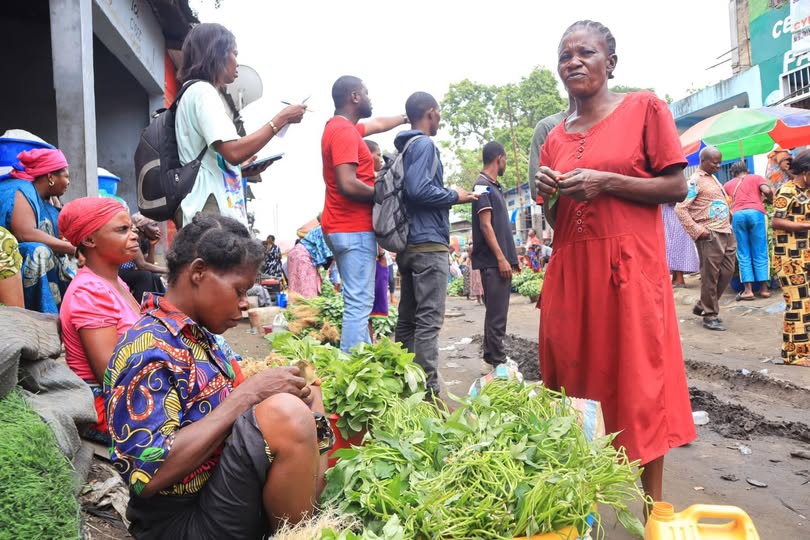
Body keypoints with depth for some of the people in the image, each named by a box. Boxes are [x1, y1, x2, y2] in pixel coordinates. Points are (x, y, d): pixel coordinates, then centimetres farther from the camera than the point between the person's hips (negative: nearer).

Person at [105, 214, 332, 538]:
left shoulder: (197, 335, 9)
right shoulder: (147, 348, -18)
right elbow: (148, 474, -27)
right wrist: (247, 394, -24)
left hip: (224, 485, 10)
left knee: (305, 396, 16)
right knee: (287, 413, -29)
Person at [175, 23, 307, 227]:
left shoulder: (197, 93, 25)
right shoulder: (202, 92, -5)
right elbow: (233, 152, -18)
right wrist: (281, 119, -9)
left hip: (218, 213, 10)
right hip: (211, 213, -10)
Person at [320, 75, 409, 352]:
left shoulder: (339, 128, 18)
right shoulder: (344, 131, -13)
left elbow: (378, 124, 36)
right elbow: (348, 185, -24)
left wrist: (407, 117, 48)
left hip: (342, 228, 11)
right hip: (355, 229, -11)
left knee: (358, 302, 13)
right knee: (359, 304, -11)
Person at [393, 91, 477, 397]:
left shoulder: (405, 146, 20)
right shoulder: (424, 144, -8)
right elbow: (419, 189, -21)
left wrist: (448, 196, 22)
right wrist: (455, 196, -8)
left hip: (409, 244, 10)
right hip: (429, 242, -10)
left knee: (408, 319, 11)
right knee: (429, 320, -10)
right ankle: (428, 390, -10)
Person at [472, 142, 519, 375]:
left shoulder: (494, 187, 20)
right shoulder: (483, 186, -9)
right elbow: (485, 225, -15)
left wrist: (511, 257, 19)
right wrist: (501, 259, -18)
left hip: (500, 260, 10)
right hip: (493, 261, -10)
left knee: (497, 313, 12)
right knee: (497, 314, -7)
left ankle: (491, 360, 19)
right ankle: (497, 362, -2)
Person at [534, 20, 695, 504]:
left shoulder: (644, 109, 2)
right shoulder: (555, 140, 15)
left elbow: (677, 187, -3)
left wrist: (605, 182, -13)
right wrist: (549, 196, -2)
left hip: (629, 268, -4)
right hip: (570, 271, 5)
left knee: (639, 384, -4)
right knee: (574, 379, 6)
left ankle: (655, 506, 9)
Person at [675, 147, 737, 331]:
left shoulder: (713, 178, 18)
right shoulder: (695, 181, -9)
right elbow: (680, 209, -16)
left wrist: (729, 226, 16)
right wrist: (697, 231, -18)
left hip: (726, 233, 9)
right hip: (710, 235, -9)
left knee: (727, 272, 10)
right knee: (710, 276, -3)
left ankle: (702, 306, 24)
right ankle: (709, 316, 7)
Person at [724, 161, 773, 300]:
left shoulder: (728, 184, 25)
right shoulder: (756, 177, 19)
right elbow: (767, 190, 1)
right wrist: (771, 200, 19)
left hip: (737, 215, 1)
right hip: (756, 213, -1)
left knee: (743, 254, 3)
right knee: (760, 253, 4)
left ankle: (748, 289, -3)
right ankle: (764, 288, 5)